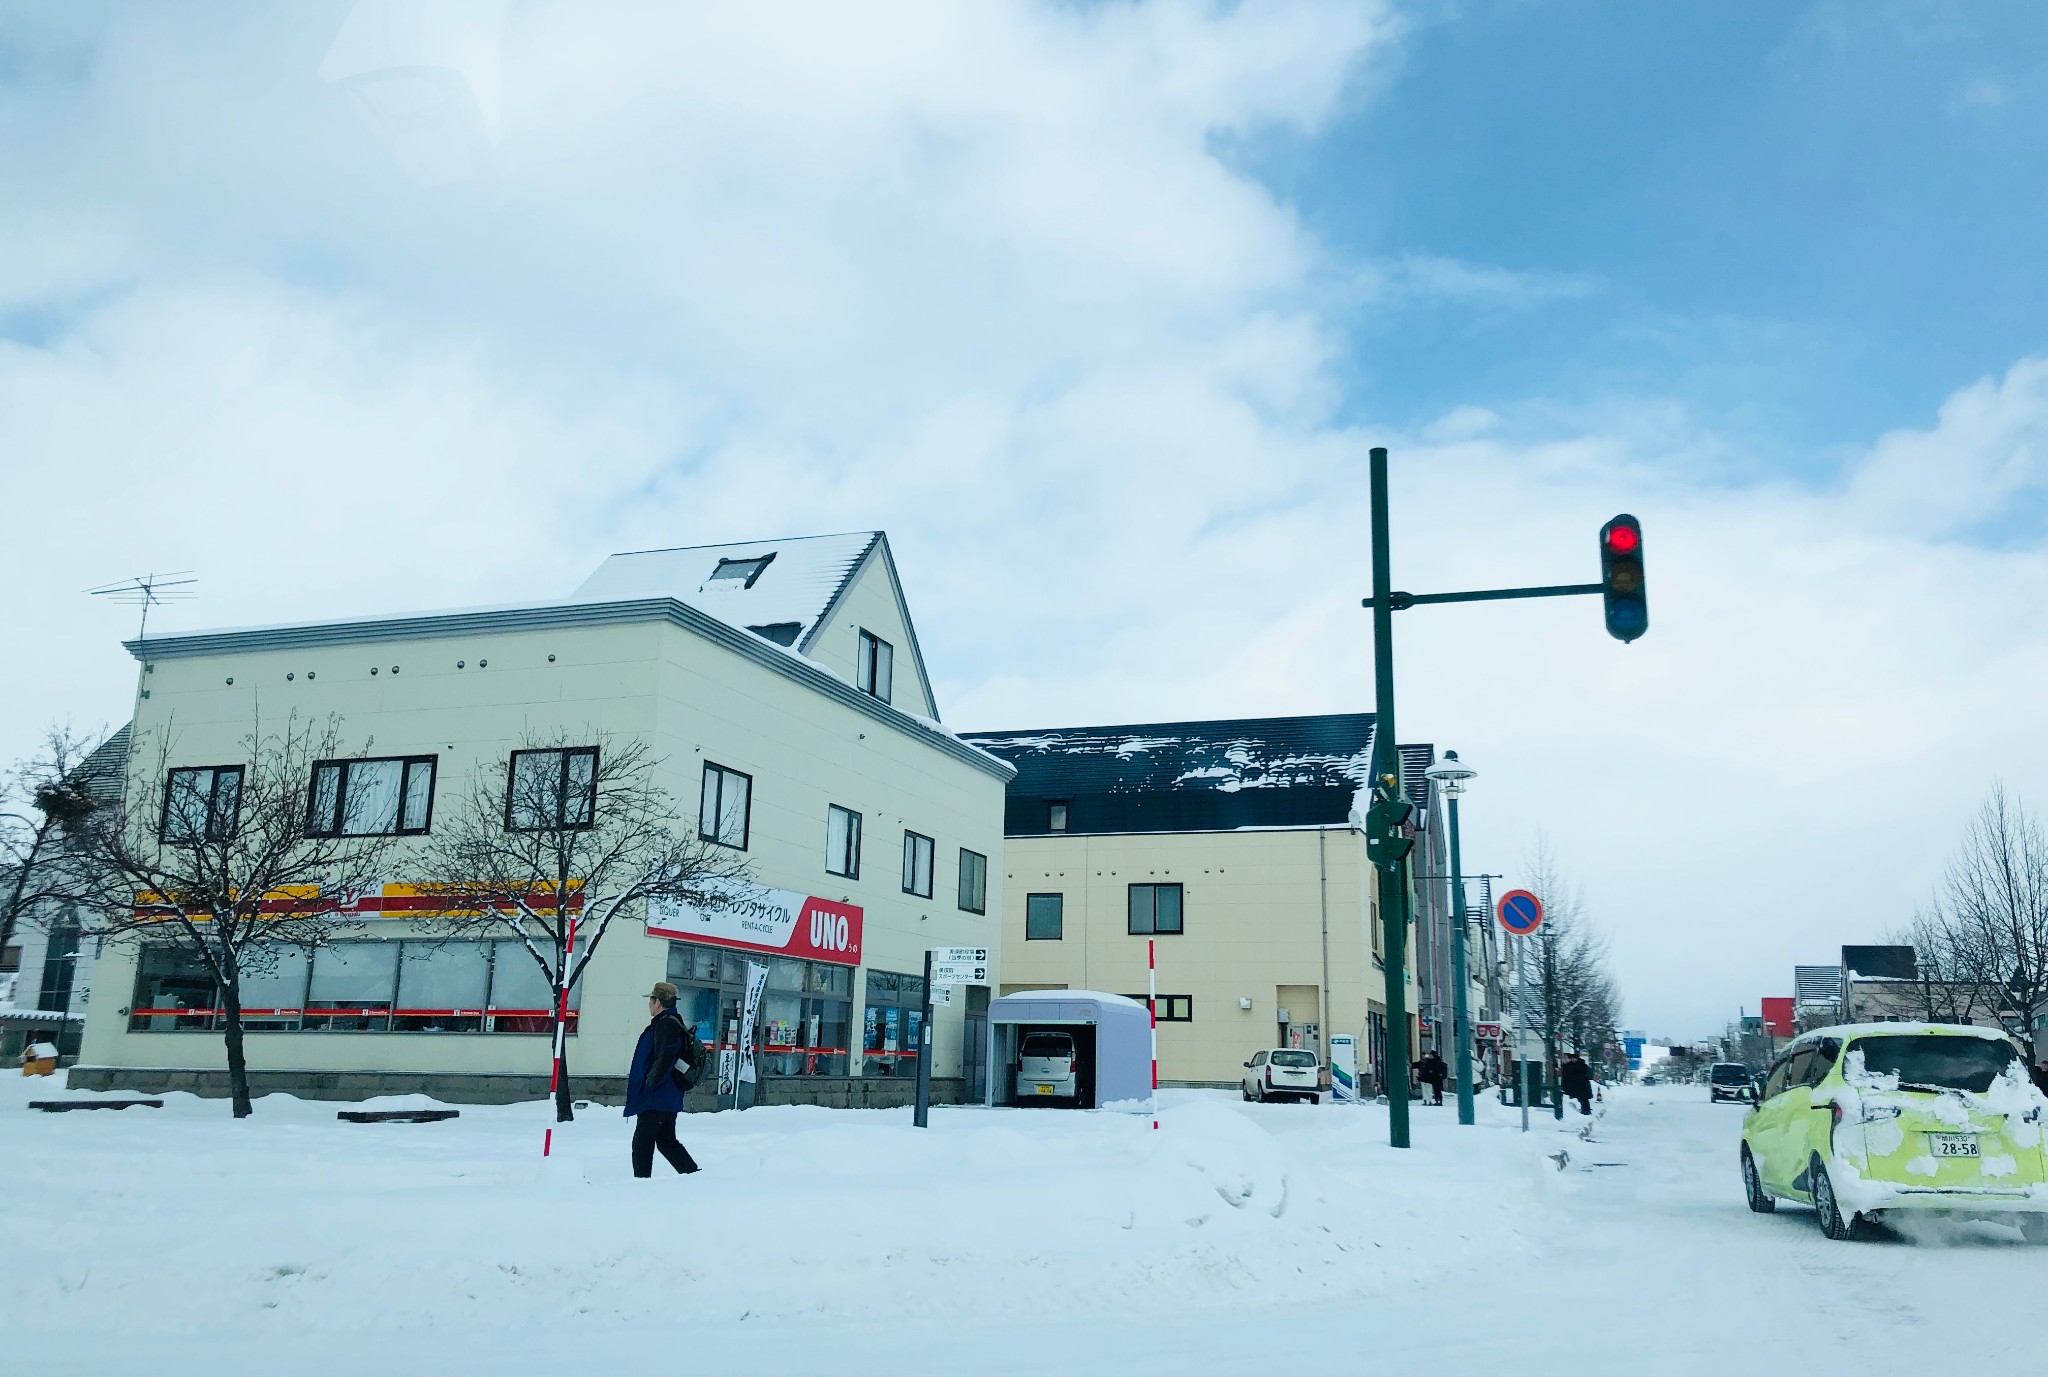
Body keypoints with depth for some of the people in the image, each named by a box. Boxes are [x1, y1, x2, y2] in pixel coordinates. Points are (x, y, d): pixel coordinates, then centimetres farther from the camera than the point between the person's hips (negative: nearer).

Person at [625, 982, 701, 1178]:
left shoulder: (666, 1024, -16)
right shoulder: (675, 1022, 17)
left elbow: (665, 1058, -26)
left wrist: (650, 1084, -21)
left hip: (655, 1098, -11)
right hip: (669, 1098, 11)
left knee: (642, 1143, -4)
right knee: (667, 1141, 15)